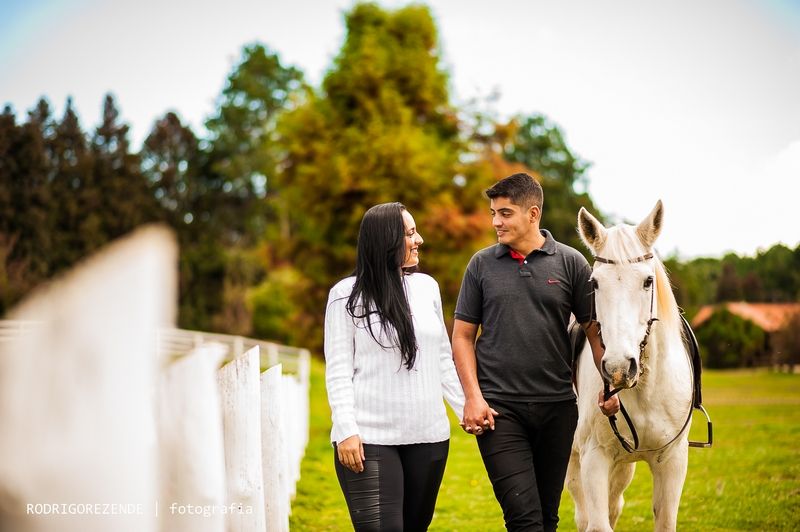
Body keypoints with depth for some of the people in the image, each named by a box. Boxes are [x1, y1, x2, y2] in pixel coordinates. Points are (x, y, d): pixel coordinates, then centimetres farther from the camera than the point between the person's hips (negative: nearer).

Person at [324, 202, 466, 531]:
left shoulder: (427, 287, 11)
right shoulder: (347, 295, -3)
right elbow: (338, 370, -5)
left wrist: (466, 408, 11)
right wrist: (346, 431, -13)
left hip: (429, 436, 5)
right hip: (370, 439, -5)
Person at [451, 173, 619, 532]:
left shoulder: (570, 263, 4)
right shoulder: (482, 264, 4)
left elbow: (594, 329, 6)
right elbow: (462, 336, 5)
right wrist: (474, 397, -6)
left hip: (557, 407, 2)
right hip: (499, 408, -1)